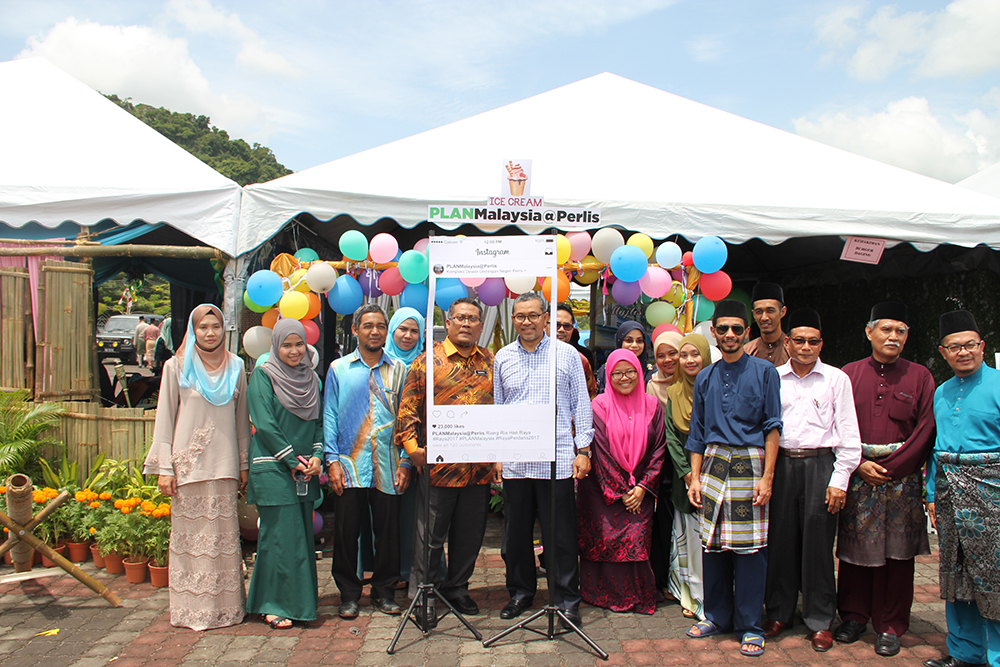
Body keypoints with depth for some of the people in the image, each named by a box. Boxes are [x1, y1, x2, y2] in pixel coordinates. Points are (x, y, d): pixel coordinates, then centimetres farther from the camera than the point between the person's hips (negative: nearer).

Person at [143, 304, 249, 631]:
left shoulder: (235, 367, 10)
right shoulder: (177, 367, 3)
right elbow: (165, 418, 2)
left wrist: (244, 464, 9)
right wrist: (164, 467, -3)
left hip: (224, 465, 2)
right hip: (188, 463, -2)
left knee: (224, 536, 5)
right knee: (189, 536, 1)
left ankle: (226, 605, 14)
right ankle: (192, 608, 12)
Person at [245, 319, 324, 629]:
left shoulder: (311, 378, 13)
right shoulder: (263, 376, -3)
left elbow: (319, 421, 12)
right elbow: (264, 425, -11)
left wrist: (317, 456, -4)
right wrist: (292, 461, -12)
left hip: (306, 469, 5)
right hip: (273, 468, -5)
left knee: (303, 532, 9)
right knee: (280, 534, -3)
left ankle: (303, 596, 21)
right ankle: (274, 604, 8)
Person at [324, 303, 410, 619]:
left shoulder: (398, 370, 9)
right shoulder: (339, 369, 8)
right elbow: (329, 417, 5)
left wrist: (405, 463, -2)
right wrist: (332, 460, -5)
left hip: (388, 468, 1)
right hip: (349, 466, 0)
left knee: (388, 533, 6)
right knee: (346, 533, 5)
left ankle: (384, 593, 22)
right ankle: (349, 595, 20)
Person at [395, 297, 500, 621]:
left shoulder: (492, 362, 10)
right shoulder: (427, 361, -1)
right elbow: (408, 410, -2)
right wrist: (412, 446, -14)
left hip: (480, 468, 4)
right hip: (437, 466, -4)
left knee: (470, 533, 14)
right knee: (431, 534, 5)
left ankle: (456, 587, 32)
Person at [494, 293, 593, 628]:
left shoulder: (567, 354, 2)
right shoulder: (503, 358, 9)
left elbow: (581, 404, 4)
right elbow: (496, 407, 13)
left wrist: (583, 449, -2)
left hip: (558, 459, -3)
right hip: (514, 461, 3)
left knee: (560, 535, 2)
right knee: (516, 532, 11)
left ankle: (566, 599, 16)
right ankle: (520, 592, 28)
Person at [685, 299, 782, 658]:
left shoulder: (764, 371, 2)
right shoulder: (705, 378, 13)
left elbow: (772, 426, -2)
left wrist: (766, 477, -9)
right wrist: (695, 477, 8)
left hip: (749, 464, -3)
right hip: (714, 464, 4)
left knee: (749, 547, -1)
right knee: (712, 543, 7)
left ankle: (750, 626, 12)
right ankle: (717, 616, 23)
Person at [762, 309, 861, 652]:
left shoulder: (836, 379, 3)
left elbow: (848, 434, 2)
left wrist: (839, 479, -4)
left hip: (820, 464, -2)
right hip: (781, 464, 2)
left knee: (817, 542, 1)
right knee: (780, 539, 6)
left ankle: (820, 621, 15)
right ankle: (779, 612, 21)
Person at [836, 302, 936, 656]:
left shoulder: (920, 377, 4)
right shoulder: (849, 374, 6)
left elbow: (925, 430, -2)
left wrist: (890, 467, -11)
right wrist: (859, 464, -9)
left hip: (902, 475, 0)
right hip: (857, 474, 1)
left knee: (896, 551, 4)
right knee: (854, 547, 5)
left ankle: (891, 626, 17)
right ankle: (854, 616, 21)